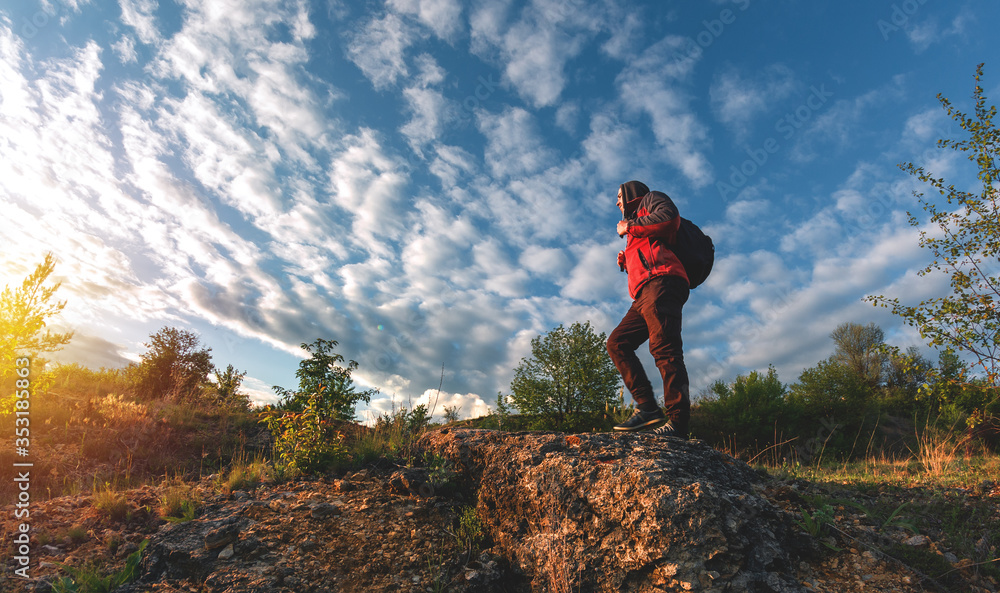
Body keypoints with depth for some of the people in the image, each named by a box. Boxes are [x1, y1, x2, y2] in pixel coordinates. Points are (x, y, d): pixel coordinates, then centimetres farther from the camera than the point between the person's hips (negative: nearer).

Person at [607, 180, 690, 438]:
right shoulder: (637, 234, 40)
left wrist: (629, 227, 3)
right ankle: (648, 409, -8)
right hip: (644, 294, 10)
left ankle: (677, 422, -25)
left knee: (663, 347, -20)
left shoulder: (650, 199, 17)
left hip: (661, 282, -9)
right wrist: (626, 263, 20)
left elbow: (669, 218, -7)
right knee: (617, 342, -1)